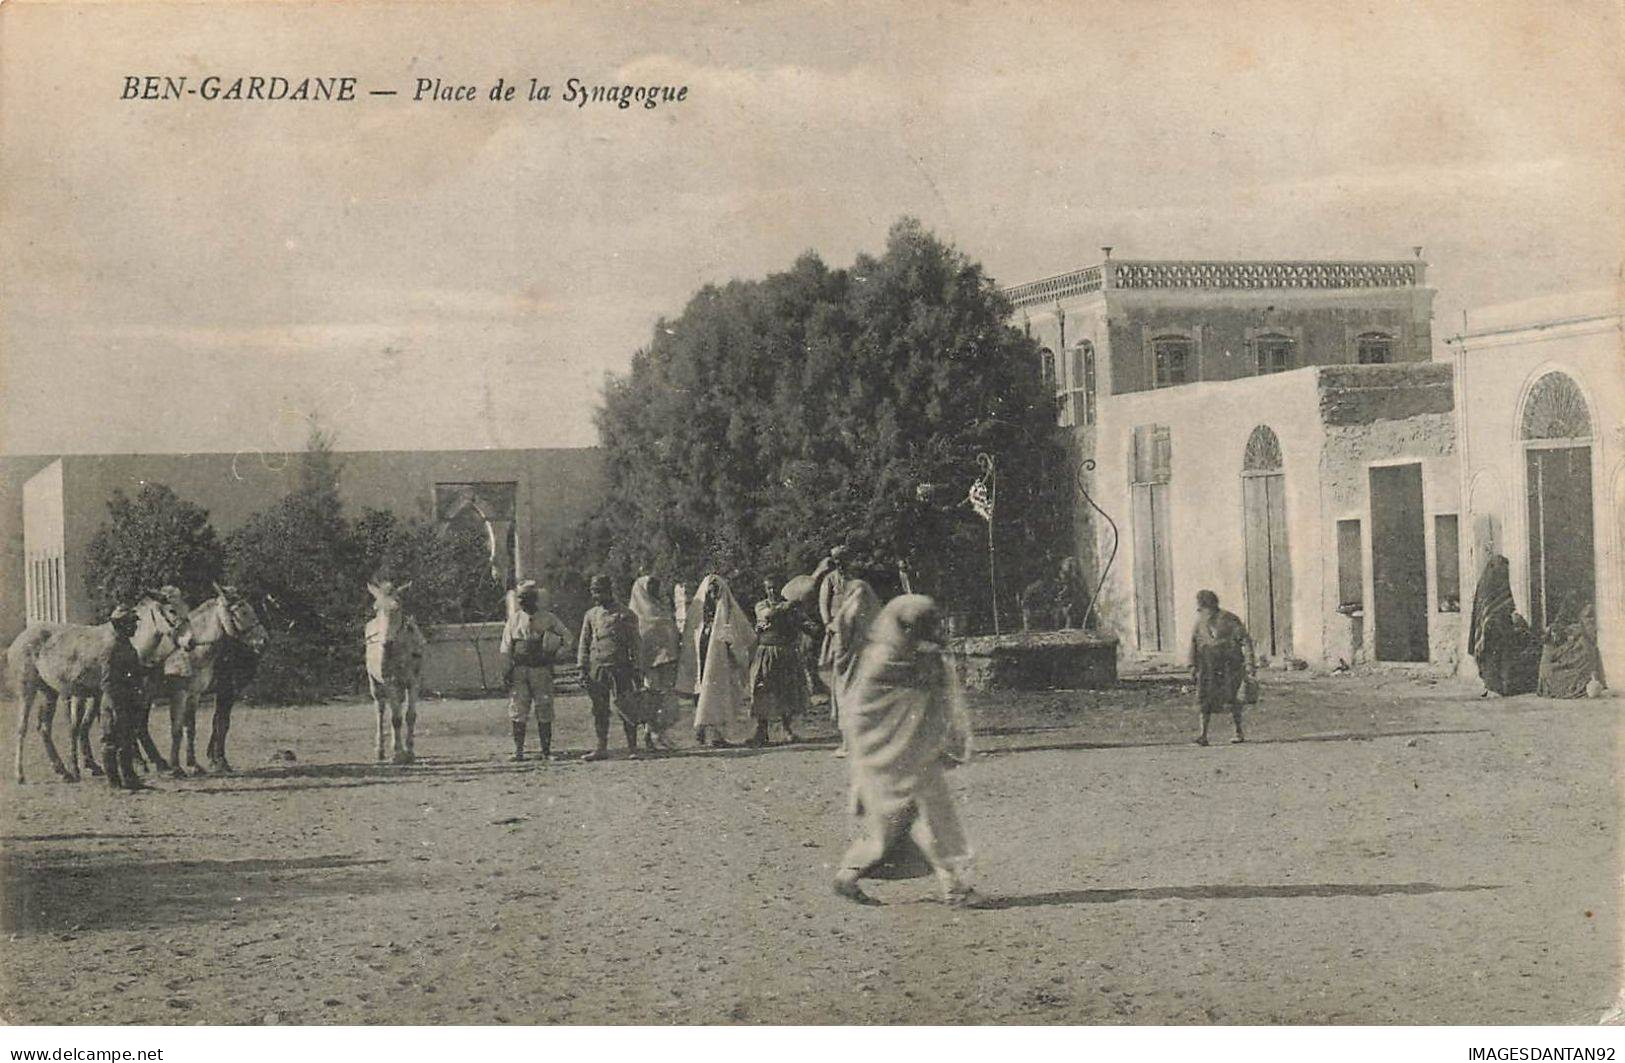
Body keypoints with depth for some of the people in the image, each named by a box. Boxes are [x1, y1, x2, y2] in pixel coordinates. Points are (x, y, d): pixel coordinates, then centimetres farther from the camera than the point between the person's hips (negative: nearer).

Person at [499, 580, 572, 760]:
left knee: (544, 711, 2)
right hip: (519, 671, 1)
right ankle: (518, 750, 2)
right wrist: (505, 671, 1)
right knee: (518, 711, -2)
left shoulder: (547, 619, 3)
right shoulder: (514, 620, 6)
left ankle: (546, 750, 7)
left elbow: (566, 635, 15)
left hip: (541, 670, -1)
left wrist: (555, 654, 4)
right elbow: (505, 648, 8)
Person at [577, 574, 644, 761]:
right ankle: (602, 748, 12)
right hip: (597, 669, 4)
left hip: (619, 667, -4)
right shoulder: (590, 615, 14)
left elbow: (634, 643, 0)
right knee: (599, 710, 6)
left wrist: (635, 668, -5)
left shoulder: (625, 614, 1)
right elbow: (584, 644, 16)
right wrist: (583, 668, 8)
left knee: (624, 707, -4)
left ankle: (632, 747, 2)